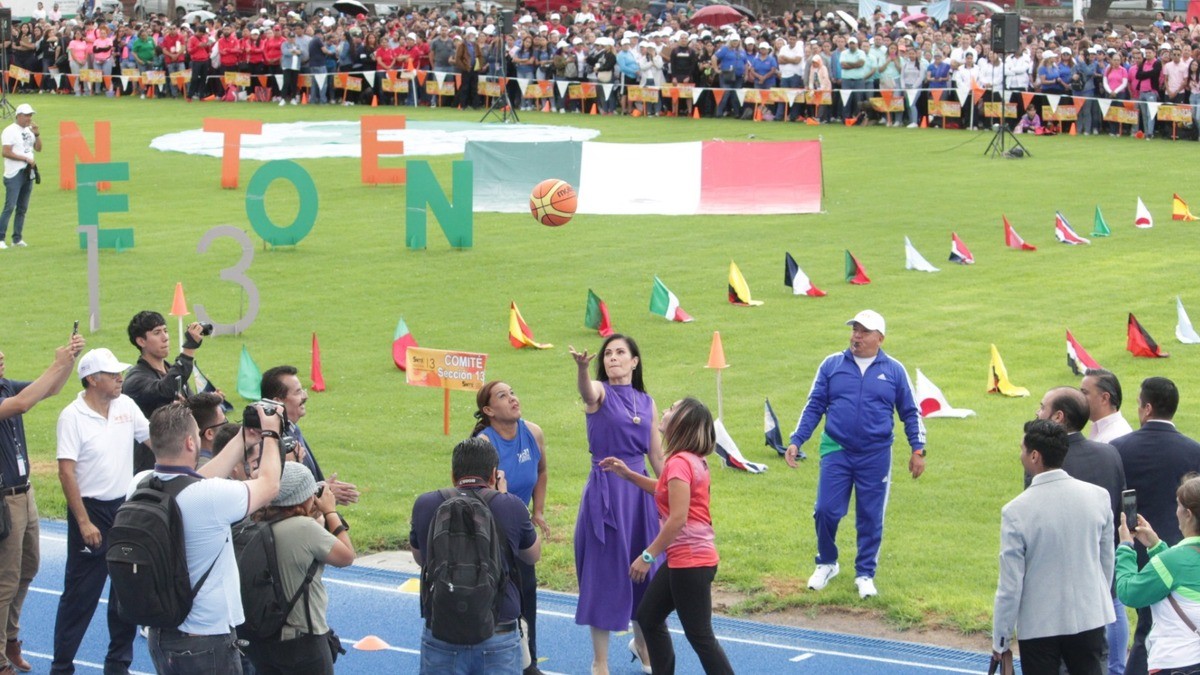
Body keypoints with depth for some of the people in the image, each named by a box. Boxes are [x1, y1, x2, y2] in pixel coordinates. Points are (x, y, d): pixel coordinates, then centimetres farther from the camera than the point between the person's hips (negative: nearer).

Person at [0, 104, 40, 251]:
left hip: (28, 173, 8)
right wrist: (26, 158, -17)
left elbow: (38, 148, 14)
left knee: (22, 208, 9)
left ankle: (17, 238, 14)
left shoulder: (29, 130, 14)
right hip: (14, 174, -8)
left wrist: (37, 134, -1)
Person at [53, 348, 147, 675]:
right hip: (91, 510, -6)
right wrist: (84, 522, -18)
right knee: (81, 594, -1)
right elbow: (66, 472, -15)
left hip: (126, 506, 6)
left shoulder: (126, 405, 3)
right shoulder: (73, 416, -13)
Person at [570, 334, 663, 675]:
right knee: (604, 572, 0)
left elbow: (657, 456, 14)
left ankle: (641, 641, 39)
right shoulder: (600, 392, -6)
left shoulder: (646, 402, 8)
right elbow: (586, 390, -32)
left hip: (640, 490, 5)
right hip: (605, 490, -5)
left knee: (645, 569, 14)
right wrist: (581, 367, -54)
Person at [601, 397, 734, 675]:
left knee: (699, 635, -5)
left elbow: (678, 519, -25)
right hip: (684, 558, 10)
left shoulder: (679, 462, -19)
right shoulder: (693, 460, 10)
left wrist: (648, 556, -19)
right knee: (648, 616, 20)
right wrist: (628, 475, 23)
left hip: (690, 561, -10)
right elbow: (668, 491, 29)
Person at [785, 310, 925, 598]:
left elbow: (910, 413, 12)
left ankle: (865, 574, 19)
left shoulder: (894, 371, 5)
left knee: (871, 518, 5)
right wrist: (796, 441, 1)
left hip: (876, 456, 0)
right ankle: (826, 564, 19)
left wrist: (917, 449, 5)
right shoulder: (832, 365, 5)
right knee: (826, 511, -4)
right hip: (836, 452, 0)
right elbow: (814, 407, 8)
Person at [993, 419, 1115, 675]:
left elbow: (1010, 584, -12)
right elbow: (1107, 561, 7)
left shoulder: (1016, 511, -16)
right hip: (1089, 618, 3)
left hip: (1039, 625, -3)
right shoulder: (1098, 496, -5)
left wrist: (1000, 638, -2)